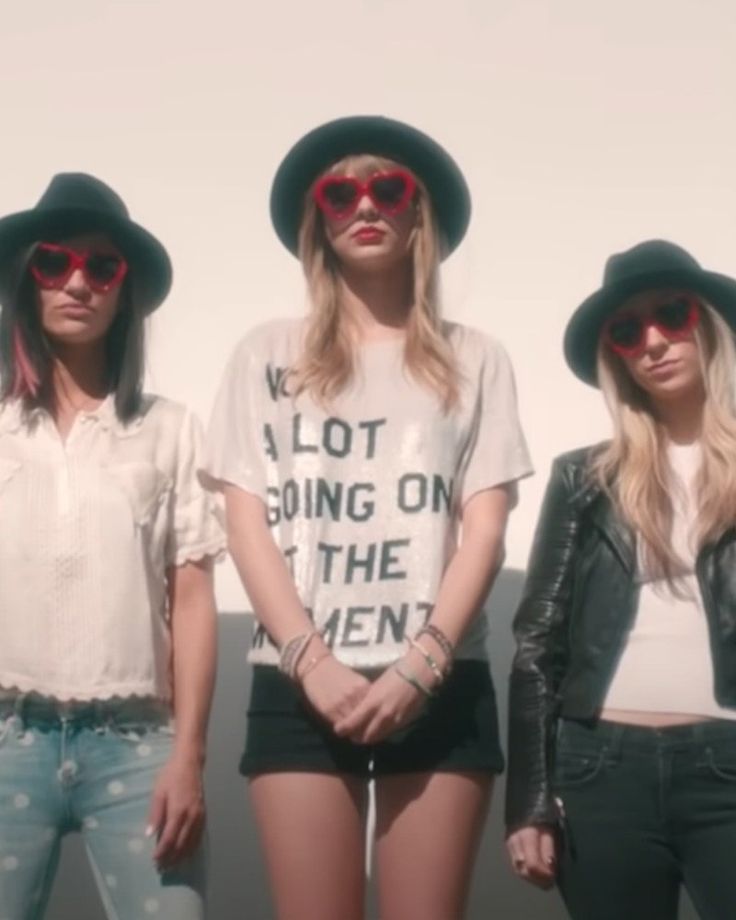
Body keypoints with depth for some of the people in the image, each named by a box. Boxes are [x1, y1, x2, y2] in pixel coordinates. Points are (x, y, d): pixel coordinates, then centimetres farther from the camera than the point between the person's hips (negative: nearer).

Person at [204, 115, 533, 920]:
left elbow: (485, 527, 3)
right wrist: (312, 662, -9)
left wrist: (421, 665, -11)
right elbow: (247, 523, 5)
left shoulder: (472, 359, 12)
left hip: (440, 683, 0)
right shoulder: (268, 355, 12)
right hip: (299, 682, 0)